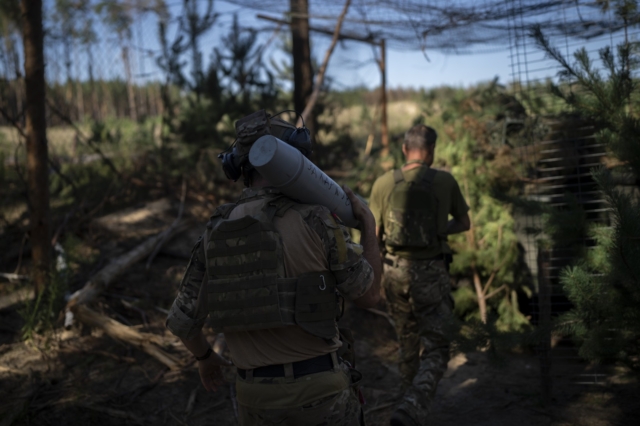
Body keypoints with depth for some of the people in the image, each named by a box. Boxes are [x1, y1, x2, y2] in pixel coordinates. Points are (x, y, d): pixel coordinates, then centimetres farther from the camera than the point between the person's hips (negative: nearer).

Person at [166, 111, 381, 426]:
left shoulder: (216, 232, 1)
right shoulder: (313, 219, -13)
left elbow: (181, 320, 6)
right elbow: (368, 294, -4)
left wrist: (204, 357, 27)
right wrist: (369, 224, 9)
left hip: (255, 394, 4)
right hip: (319, 389, -3)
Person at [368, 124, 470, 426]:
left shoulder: (383, 183, -2)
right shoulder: (445, 181, -5)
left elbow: (374, 235, 2)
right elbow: (464, 223, 8)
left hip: (394, 270, 3)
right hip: (430, 272, -3)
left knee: (407, 342, 21)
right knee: (435, 349, 3)